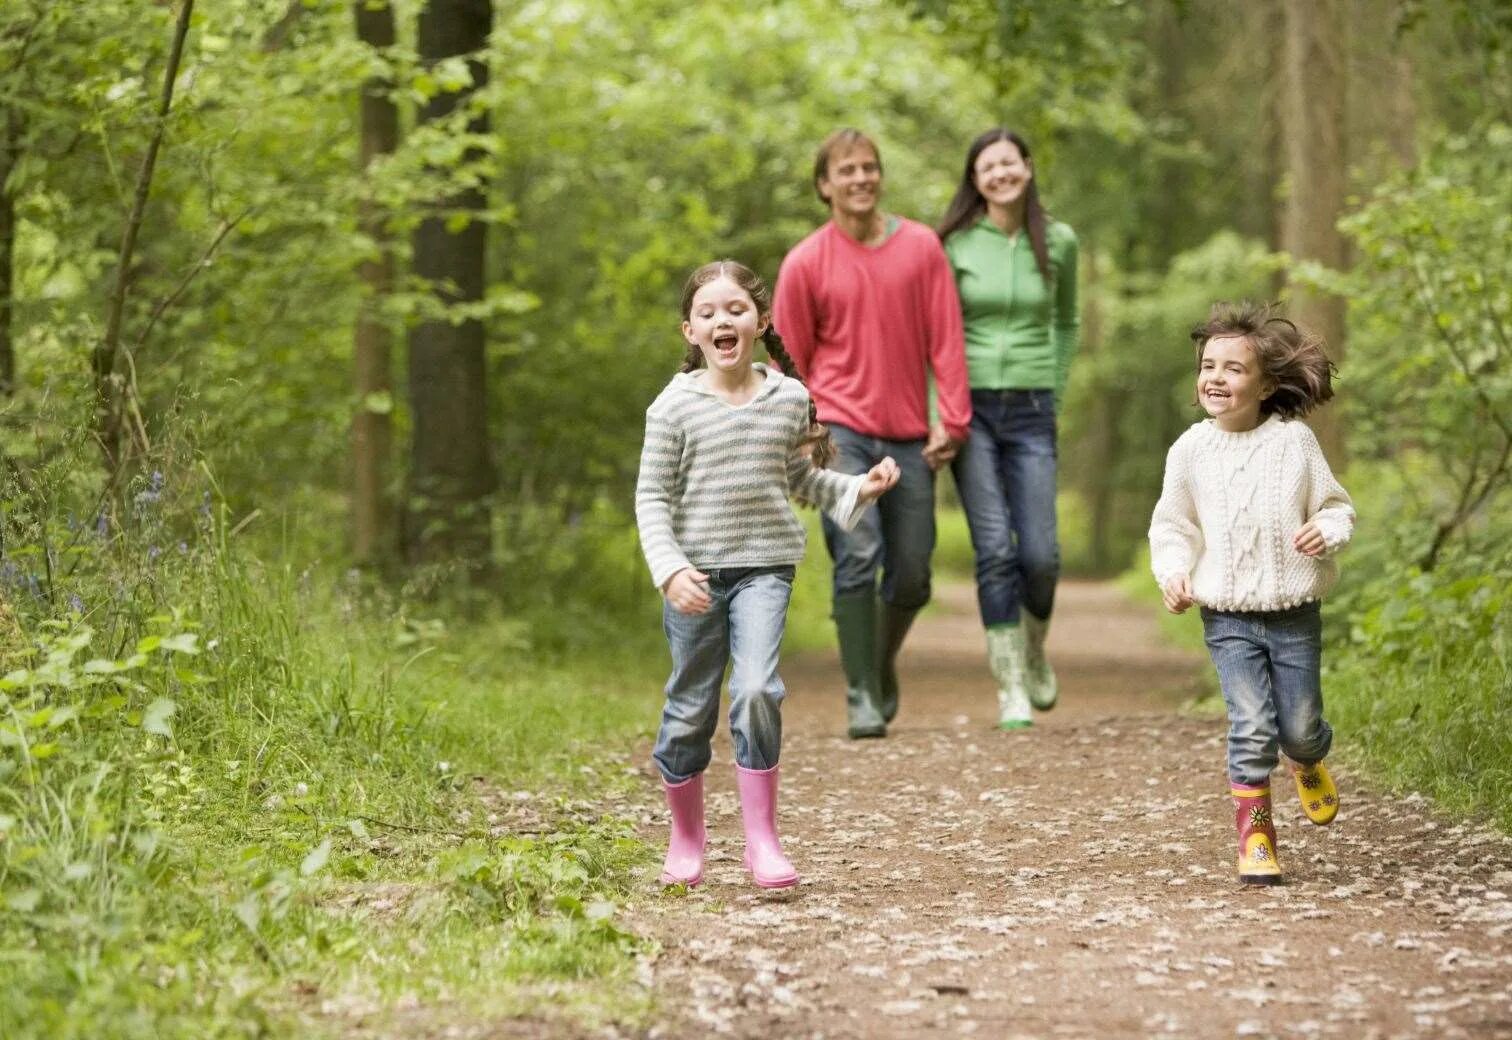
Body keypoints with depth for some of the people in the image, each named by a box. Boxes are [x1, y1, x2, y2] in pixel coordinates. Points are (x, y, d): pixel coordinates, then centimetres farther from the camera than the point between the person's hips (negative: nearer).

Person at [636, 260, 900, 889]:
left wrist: (857, 490, 6)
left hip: (765, 566, 1)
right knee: (690, 709, 7)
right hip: (695, 573, -1)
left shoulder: (789, 399, 5)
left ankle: (761, 839, -10)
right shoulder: (676, 406, -5)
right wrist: (670, 570, -17)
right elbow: (652, 497, -5)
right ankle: (686, 841, 27)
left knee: (756, 690, -19)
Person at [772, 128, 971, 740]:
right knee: (857, 558, -16)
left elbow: (944, 339, 3)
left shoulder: (921, 247, 3)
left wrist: (952, 421, -3)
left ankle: (882, 662, 35)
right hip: (841, 430, -2)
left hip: (909, 437, 2)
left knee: (911, 579, 6)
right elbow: (790, 362, 5)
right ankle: (862, 698, -9)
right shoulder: (805, 263, -1)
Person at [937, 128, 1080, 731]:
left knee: (1040, 554, -4)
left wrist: (1055, 393, 12)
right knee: (995, 549, -10)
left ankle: (1035, 649, 27)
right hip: (970, 408, -2)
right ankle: (1010, 687, -2)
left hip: (1030, 412, 2)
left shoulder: (1057, 243, 4)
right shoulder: (954, 244, -2)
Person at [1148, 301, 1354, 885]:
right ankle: (1255, 836, 2)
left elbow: (1336, 507, 4)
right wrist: (1173, 573, -8)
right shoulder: (1192, 450, -1)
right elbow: (1172, 526, 9)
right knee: (1252, 727, -10)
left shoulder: (1294, 441, -5)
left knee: (1298, 726, 7)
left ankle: (1308, 760, 44)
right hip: (1228, 617, 0)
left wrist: (1326, 532, -18)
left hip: (1294, 613, 0)